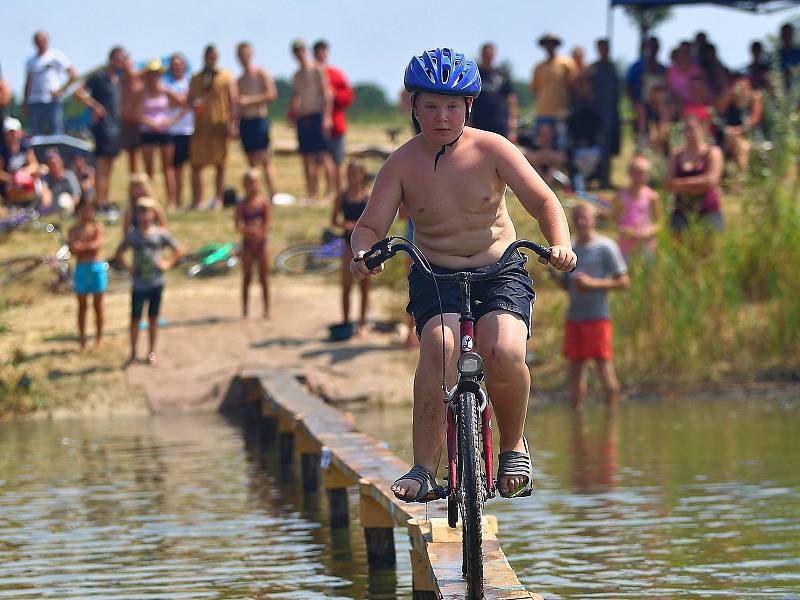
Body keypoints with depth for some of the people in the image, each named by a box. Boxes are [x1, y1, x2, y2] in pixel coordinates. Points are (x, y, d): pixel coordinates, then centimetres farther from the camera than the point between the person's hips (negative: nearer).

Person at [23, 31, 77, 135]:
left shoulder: (57, 56, 4)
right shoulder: (31, 61, 18)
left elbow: (73, 75, 0)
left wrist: (61, 90, -8)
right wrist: (24, 104, 14)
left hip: (53, 101, -4)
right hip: (34, 102, 4)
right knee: (35, 133, -2)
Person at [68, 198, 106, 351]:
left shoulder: (98, 228, 3)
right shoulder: (74, 230, 4)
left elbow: (98, 244, -15)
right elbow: (72, 249, -10)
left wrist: (83, 246, -26)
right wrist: (90, 246, -22)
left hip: (97, 268, 0)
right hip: (82, 269, 0)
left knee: (98, 305, 6)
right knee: (82, 306, 6)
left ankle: (99, 338, 16)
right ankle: (82, 339, 12)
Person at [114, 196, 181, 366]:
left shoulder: (160, 234, -2)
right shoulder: (132, 235, 0)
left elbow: (177, 250, 8)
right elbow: (119, 254, 10)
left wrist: (168, 264, -3)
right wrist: (127, 267, -2)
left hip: (156, 283, 0)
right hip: (139, 283, 0)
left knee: (153, 318, 8)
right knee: (135, 319, 1)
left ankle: (152, 353, 17)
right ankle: (133, 354, 10)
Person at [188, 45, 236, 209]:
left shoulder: (226, 77, 5)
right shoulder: (195, 79, 14)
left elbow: (233, 101, 0)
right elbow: (190, 100, 16)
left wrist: (230, 123, -9)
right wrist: (194, 104, -8)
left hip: (219, 126, -3)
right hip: (201, 126, 3)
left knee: (220, 165, 0)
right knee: (196, 165, -1)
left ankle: (218, 199, 6)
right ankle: (196, 201, 4)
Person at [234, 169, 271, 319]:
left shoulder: (264, 202, 0)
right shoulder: (242, 204, 0)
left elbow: (268, 222, -7)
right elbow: (237, 223, -11)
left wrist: (260, 234, -23)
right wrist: (246, 231, -30)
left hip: (261, 242, 0)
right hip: (248, 243, 0)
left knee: (264, 278, 3)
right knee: (246, 277, 3)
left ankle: (266, 310, 9)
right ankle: (245, 311, 9)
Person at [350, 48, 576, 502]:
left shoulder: (491, 149, -6)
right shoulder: (403, 164, -5)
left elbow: (543, 200, -9)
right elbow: (369, 226, -6)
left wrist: (560, 244, -29)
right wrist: (364, 254, -30)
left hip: (500, 271, 0)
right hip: (435, 276, 0)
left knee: (504, 353, -28)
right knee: (439, 345, -31)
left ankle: (514, 446, 0)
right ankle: (424, 468, -28)